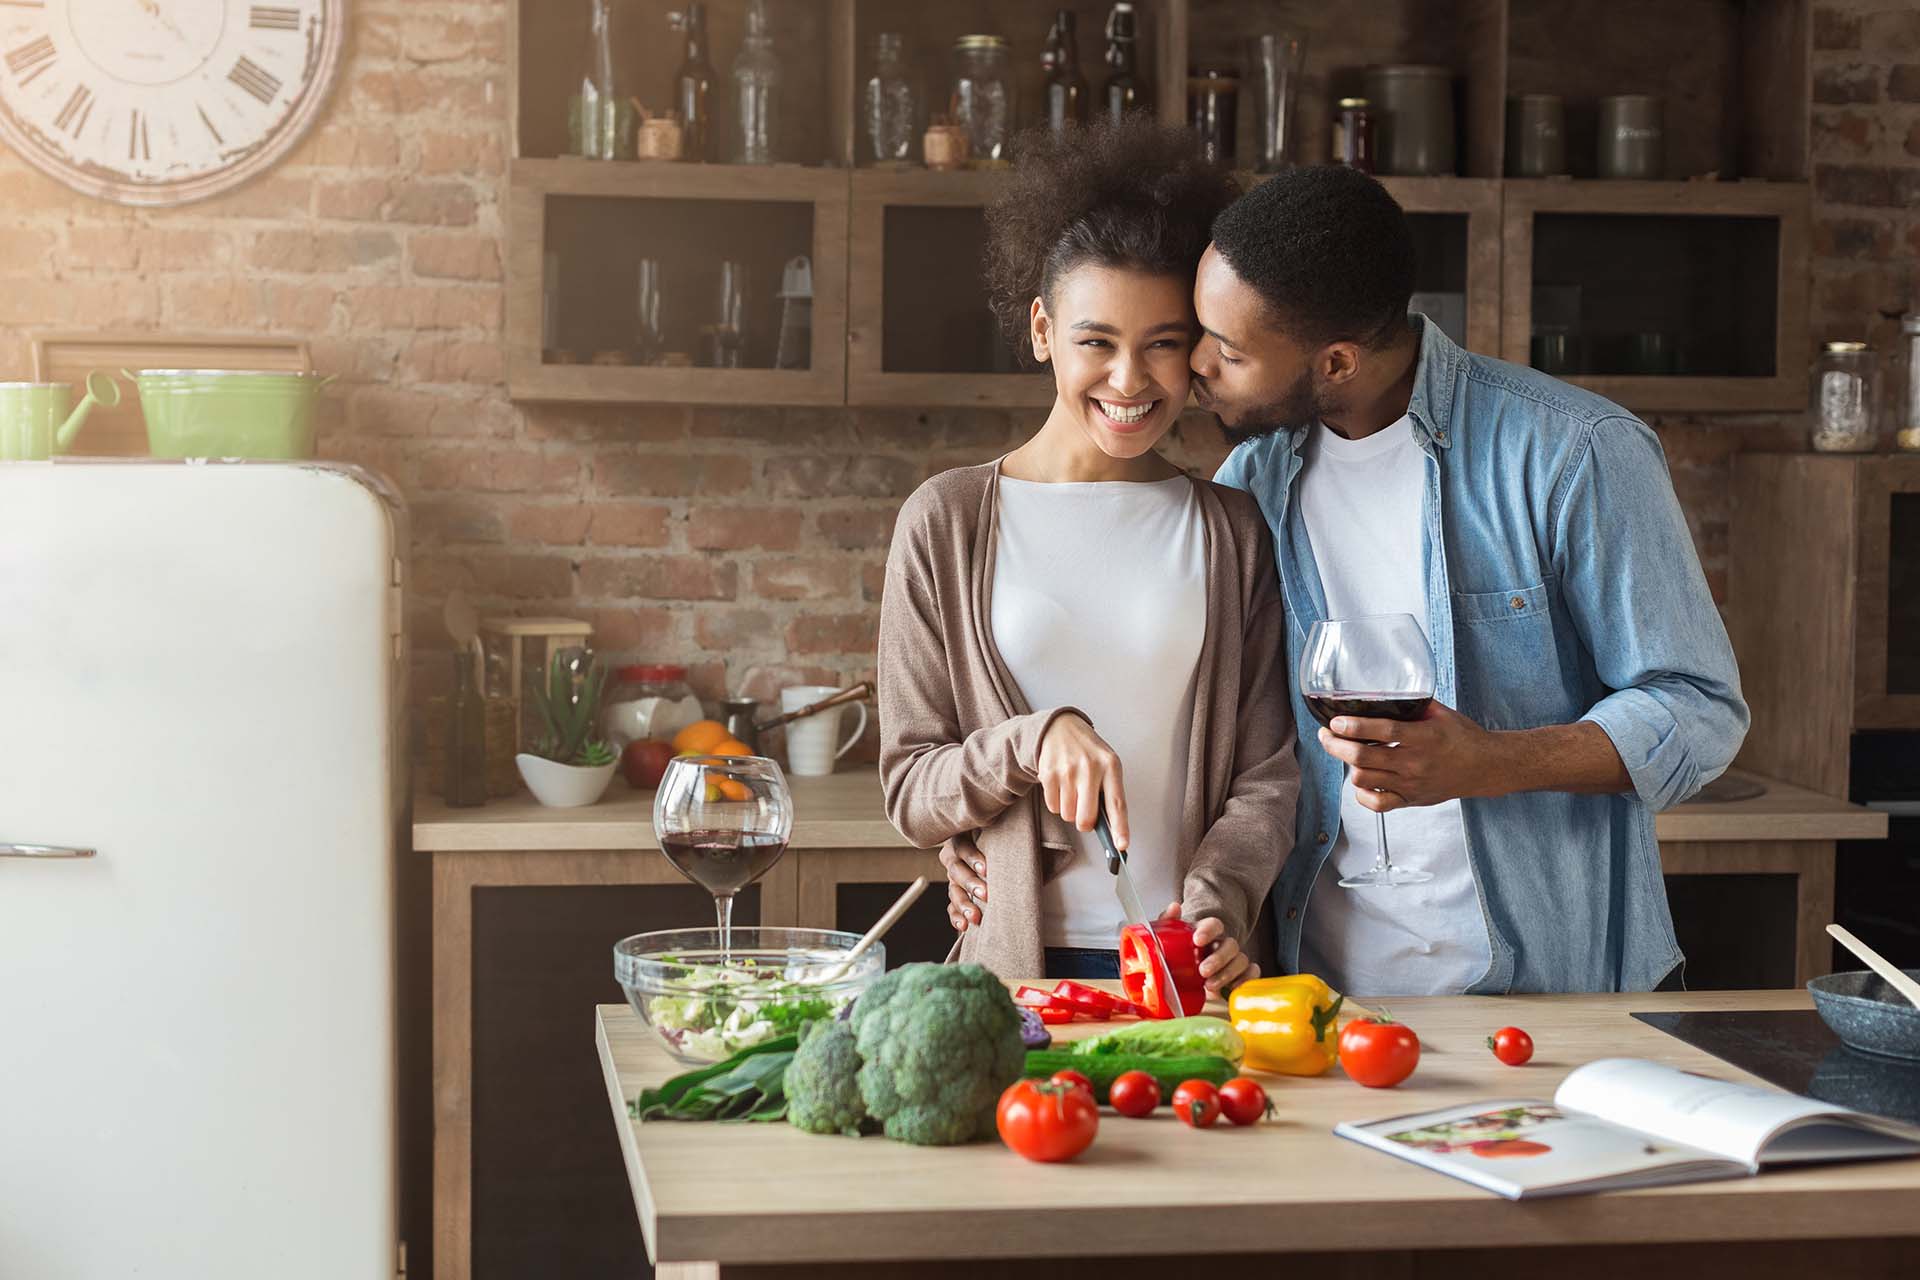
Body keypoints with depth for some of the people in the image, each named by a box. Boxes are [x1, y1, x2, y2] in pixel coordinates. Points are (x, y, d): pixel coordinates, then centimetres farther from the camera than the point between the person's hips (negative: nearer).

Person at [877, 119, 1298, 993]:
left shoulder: (1229, 529, 10)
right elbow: (911, 792, 5)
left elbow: (1267, 771, 8)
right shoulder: (948, 521, 4)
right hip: (1015, 965, 0)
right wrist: (1034, 741, -14)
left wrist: (1214, 905, -10)